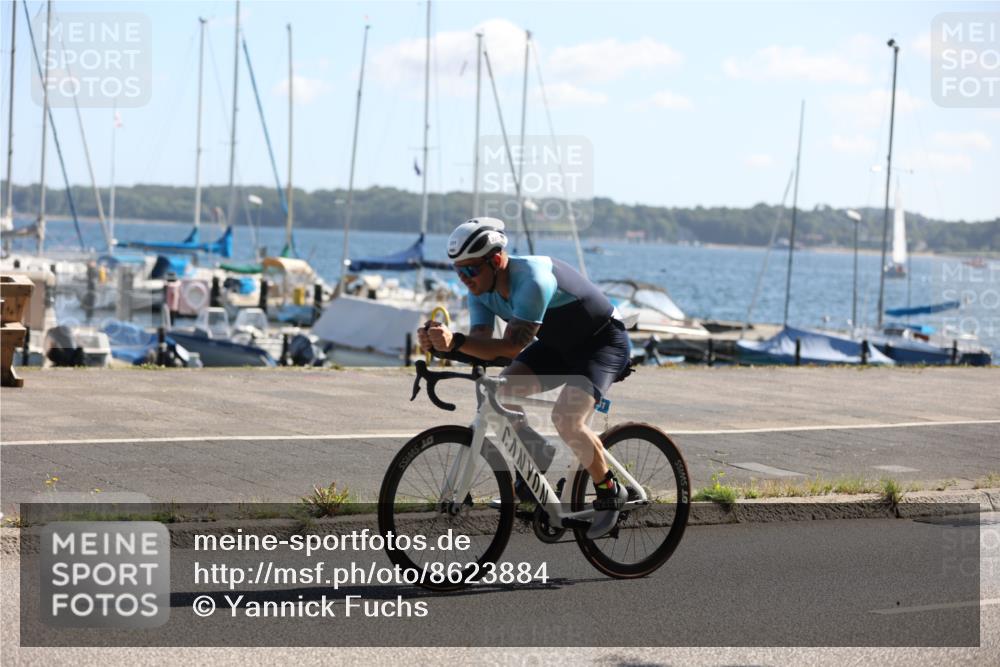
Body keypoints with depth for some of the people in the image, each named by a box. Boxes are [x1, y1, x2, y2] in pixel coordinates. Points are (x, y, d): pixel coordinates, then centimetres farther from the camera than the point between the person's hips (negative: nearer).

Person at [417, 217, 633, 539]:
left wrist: (455, 340, -51)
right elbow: (484, 345, -18)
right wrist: (438, 341, -37)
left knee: (566, 419, -27)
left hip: (603, 341, -8)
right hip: (557, 342, 8)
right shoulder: (481, 286, -11)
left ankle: (610, 492, -4)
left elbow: (513, 345, -40)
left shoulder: (533, 279, -36)